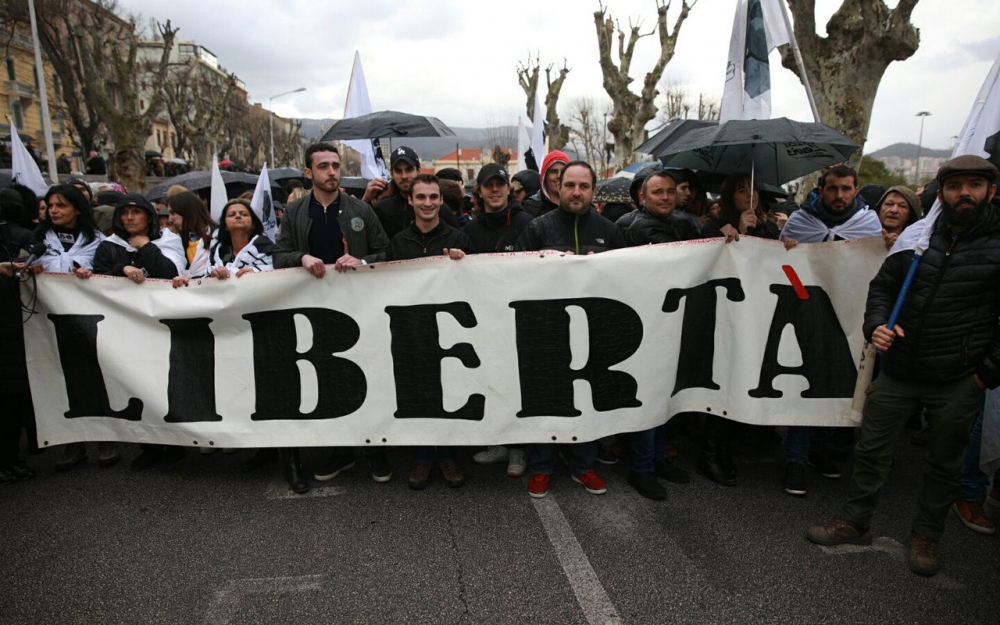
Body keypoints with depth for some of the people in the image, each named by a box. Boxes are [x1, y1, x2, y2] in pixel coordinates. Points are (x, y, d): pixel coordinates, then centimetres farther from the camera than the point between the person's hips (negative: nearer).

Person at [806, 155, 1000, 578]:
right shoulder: (918, 236, 4)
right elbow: (882, 285, 12)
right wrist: (877, 325, -6)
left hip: (957, 381, -2)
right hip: (898, 371, 3)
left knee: (944, 464, 14)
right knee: (871, 449, 10)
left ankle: (926, 537, 33)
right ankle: (855, 522, 27)